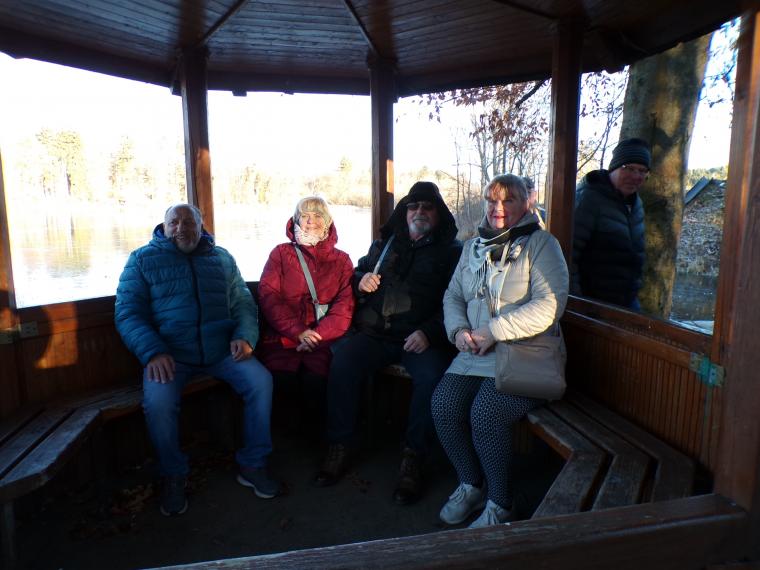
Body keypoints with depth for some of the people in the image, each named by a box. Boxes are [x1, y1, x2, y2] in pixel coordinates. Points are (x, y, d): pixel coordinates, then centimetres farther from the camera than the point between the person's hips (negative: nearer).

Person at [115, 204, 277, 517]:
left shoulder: (221, 258, 16)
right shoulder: (142, 259, 8)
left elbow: (244, 303, 13)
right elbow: (127, 312, -1)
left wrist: (245, 336, -8)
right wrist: (153, 352, -18)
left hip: (222, 350, 2)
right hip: (169, 353, -2)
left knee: (261, 381, -21)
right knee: (157, 401, -30)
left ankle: (253, 464, -1)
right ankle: (173, 476, -1)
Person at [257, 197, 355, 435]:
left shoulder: (341, 260, 17)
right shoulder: (281, 253, 16)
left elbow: (345, 304, 4)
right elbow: (268, 296, 2)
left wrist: (317, 335, -14)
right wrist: (298, 331, -12)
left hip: (323, 340, 0)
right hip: (282, 337, 1)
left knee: (316, 380, -28)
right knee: (281, 379, -27)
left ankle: (316, 438, -1)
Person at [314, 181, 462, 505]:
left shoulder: (451, 251, 9)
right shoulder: (384, 243, 21)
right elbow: (358, 275, 29)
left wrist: (429, 333, -18)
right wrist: (361, 281, 3)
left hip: (421, 338, -2)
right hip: (374, 333, 3)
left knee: (432, 376, -31)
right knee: (342, 363, -23)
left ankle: (413, 458, -13)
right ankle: (340, 446, -8)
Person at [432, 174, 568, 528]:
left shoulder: (541, 244, 0)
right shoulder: (473, 247, 19)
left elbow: (550, 305, -13)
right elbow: (453, 296, 19)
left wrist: (494, 330, -17)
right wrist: (459, 330, -3)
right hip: (475, 353, 5)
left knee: (485, 413, -26)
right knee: (443, 404, -17)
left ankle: (500, 505, -1)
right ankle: (470, 485, 8)